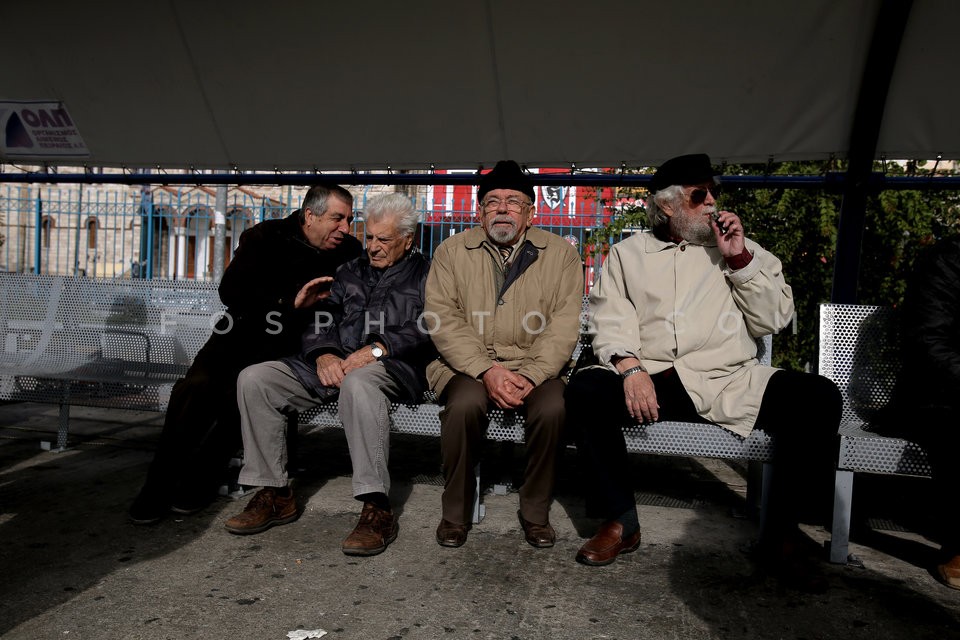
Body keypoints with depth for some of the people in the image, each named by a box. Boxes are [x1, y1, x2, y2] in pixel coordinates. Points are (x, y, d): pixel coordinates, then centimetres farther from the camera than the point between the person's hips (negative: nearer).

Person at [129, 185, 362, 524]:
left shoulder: (349, 252, 5)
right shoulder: (265, 237, 0)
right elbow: (231, 290, -11)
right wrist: (288, 304, -23)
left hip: (287, 343, 0)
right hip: (243, 329, 1)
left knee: (242, 389, -29)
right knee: (196, 385, -25)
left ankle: (200, 480, -10)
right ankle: (160, 481, -6)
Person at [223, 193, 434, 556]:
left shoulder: (426, 274, 10)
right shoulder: (350, 272, 26)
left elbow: (429, 329, -6)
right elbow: (320, 322, 17)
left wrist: (377, 348, -19)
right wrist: (323, 353, -6)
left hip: (392, 366, -6)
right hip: (334, 363, 6)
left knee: (358, 383, -41)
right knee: (253, 379, -12)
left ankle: (377, 509, -36)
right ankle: (275, 495, -6)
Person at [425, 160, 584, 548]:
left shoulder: (560, 253, 8)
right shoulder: (452, 251, 8)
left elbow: (564, 326, -1)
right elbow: (442, 320, -3)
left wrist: (531, 375, -17)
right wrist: (486, 371, -17)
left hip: (534, 366, 1)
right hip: (468, 364, 0)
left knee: (552, 407, -29)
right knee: (464, 404, -31)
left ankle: (535, 512, -4)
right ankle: (455, 512, -7)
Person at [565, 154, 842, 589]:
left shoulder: (740, 248, 18)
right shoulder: (628, 252, 14)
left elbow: (773, 320, 11)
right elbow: (609, 319, 2)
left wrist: (740, 259, 0)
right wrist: (629, 367, -17)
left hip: (730, 382, 2)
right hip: (650, 381, -1)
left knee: (819, 397, -23)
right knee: (585, 388, -29)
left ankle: (781, 528, -5)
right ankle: (620, 521, -13)